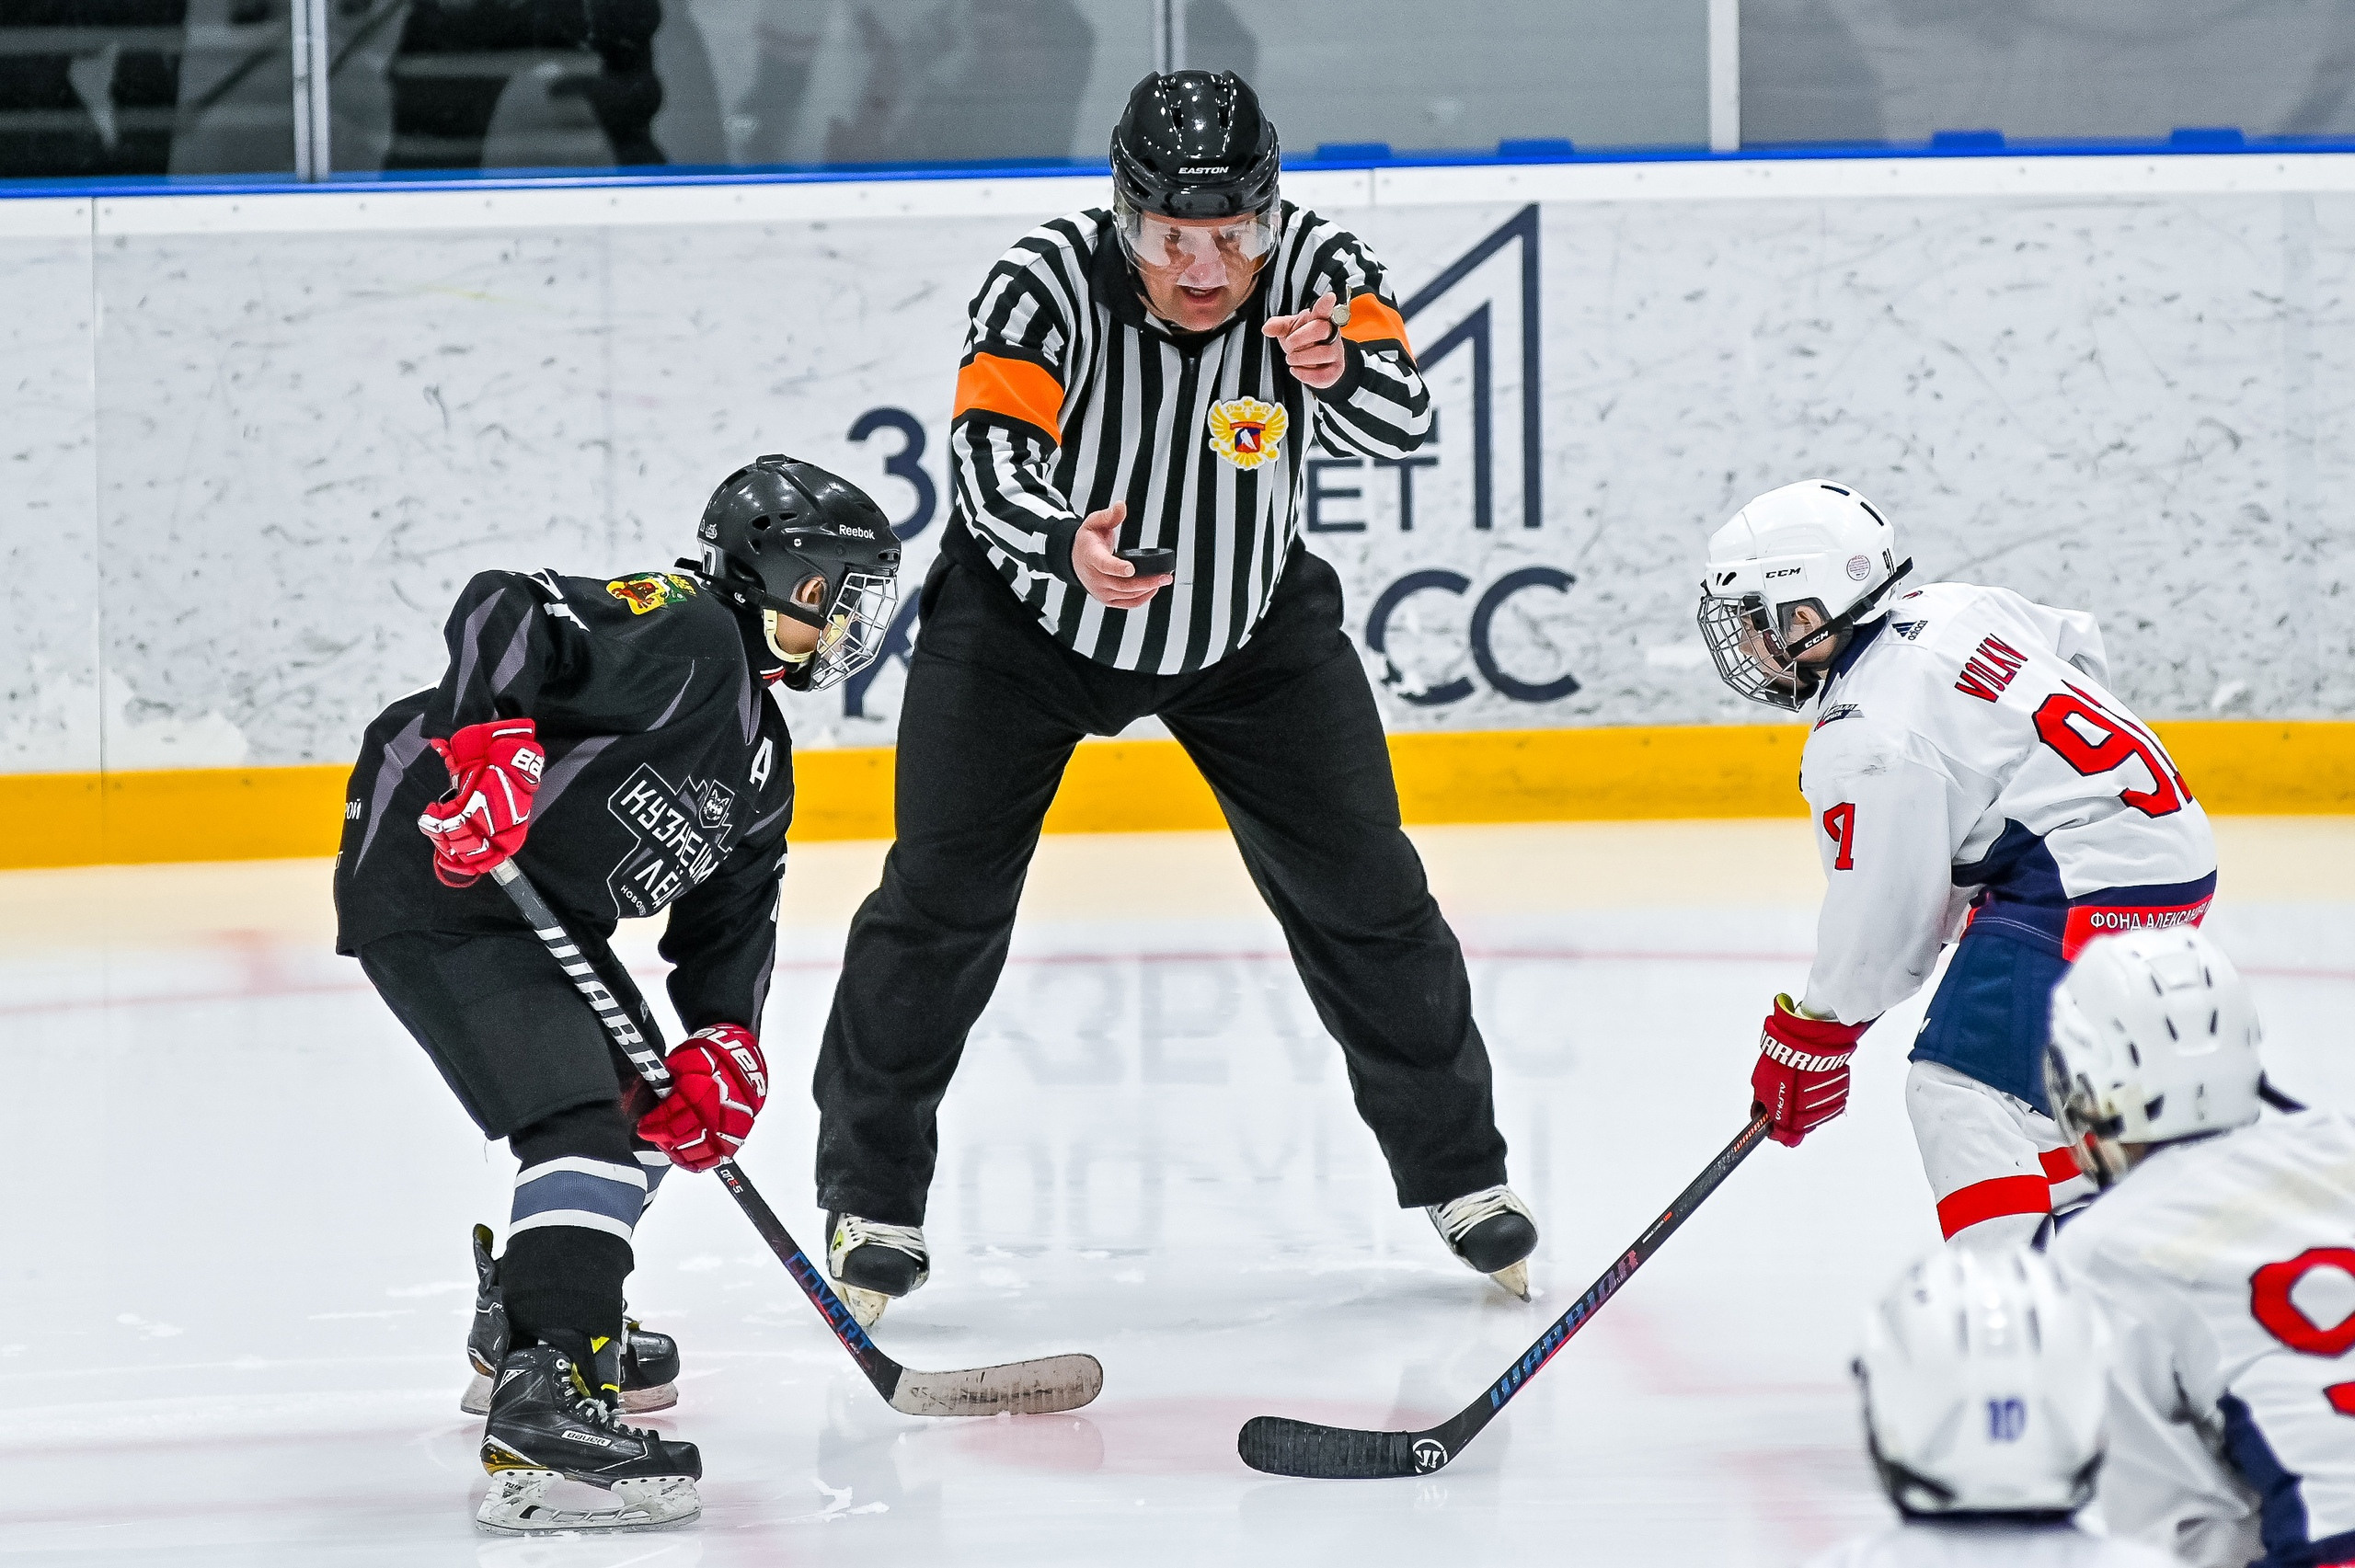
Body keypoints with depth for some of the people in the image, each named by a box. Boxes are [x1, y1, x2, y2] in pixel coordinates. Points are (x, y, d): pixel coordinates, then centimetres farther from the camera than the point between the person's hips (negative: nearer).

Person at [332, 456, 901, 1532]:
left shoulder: (762, 761, 18)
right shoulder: (684, 632, -12)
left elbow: (732, 917, 18)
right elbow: (503, 611, -24)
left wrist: (724, 1042, 1)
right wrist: (492, 739, -39)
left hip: (545, 917, 11)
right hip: (436, 886, -11)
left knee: (649, 1106, 24)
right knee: (580, 1120, -22)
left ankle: (522, 1321, 43)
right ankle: (544, 1399, -33)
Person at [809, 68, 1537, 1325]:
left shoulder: (1315, 269, -22)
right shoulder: (1046, 283, -29)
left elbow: (1400, 427, -31)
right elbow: (990, 462, -37)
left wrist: (1342, 370, -54)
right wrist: (1071, 549, -57)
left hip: (1251, 627, 2)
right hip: (1028, 615, -2)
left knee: (1359, 890, 2)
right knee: (945, 895, -7)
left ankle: (1455, 1167, 19)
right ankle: (872, 1193, 8)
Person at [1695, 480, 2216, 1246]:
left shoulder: (1867, 743, -19)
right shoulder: (1948, 610, 6)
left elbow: (1881, 914, -14)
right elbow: (2080, 647, 23)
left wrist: (1811, 1034, 1)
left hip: (2091, 888, -11)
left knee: (1960, 1088, -13)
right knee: (2034, 1080, 24)